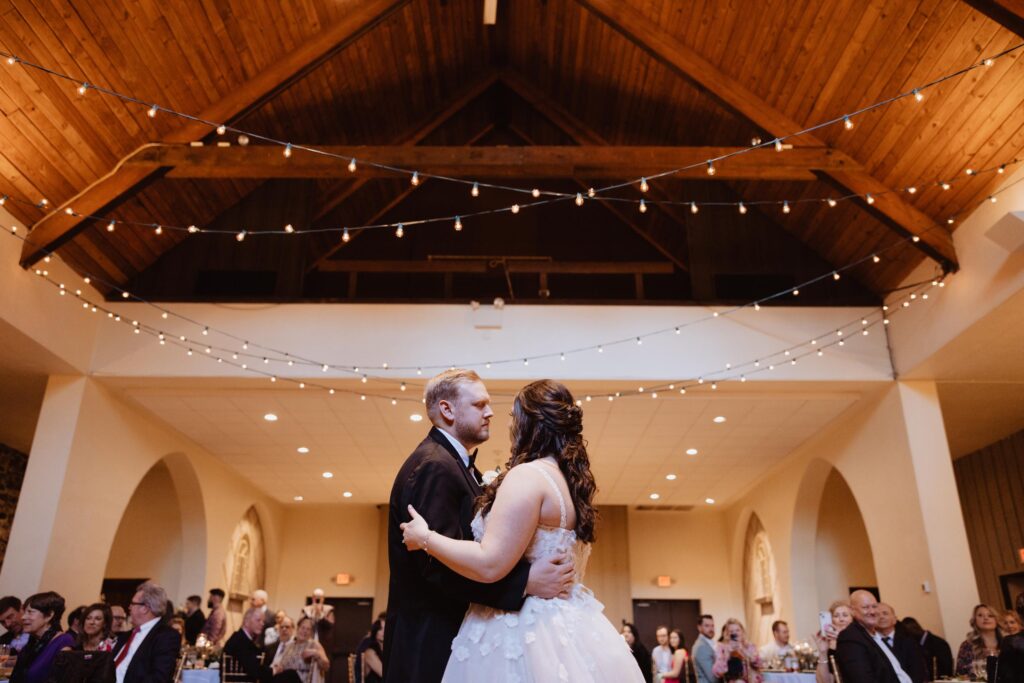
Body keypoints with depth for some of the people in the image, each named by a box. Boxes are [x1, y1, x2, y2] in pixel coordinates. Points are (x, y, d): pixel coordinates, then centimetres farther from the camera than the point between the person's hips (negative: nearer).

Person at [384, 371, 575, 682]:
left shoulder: (456, 463, 13)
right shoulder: (434, 467, -19)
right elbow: (440, 565, -28)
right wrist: (526, 581, -31)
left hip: (457, 630, 10)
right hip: (433, 641, -10)